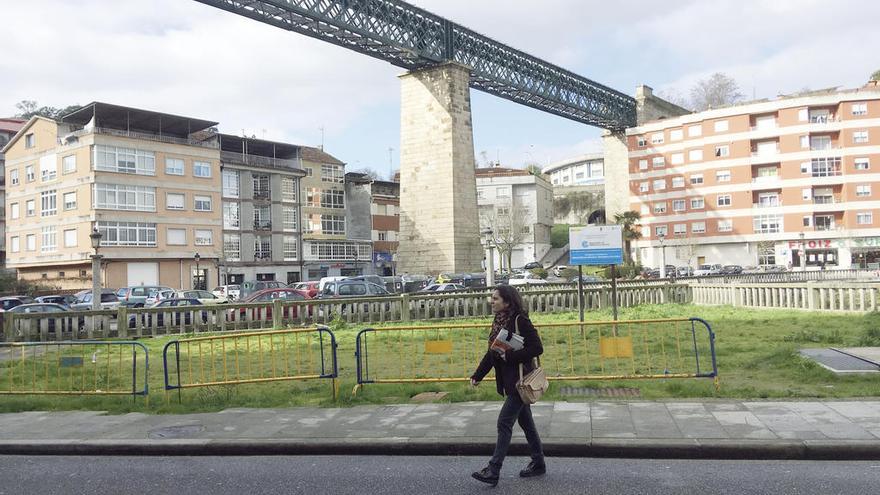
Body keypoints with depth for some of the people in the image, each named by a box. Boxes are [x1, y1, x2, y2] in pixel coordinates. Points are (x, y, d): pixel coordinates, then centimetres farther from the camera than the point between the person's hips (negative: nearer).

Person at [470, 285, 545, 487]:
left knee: (504, 422, -8)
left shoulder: (520, 321, -17)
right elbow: (491, 353, 15)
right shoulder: (498, 322, 8)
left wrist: (510, 356, -22)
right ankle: (538, 464, 29)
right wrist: (477, 376, 13)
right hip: (509, 382, 9)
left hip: (520, 382, -9)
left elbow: (537, 348, -20)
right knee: (525, 423, 17)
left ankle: (493, 470, -3)